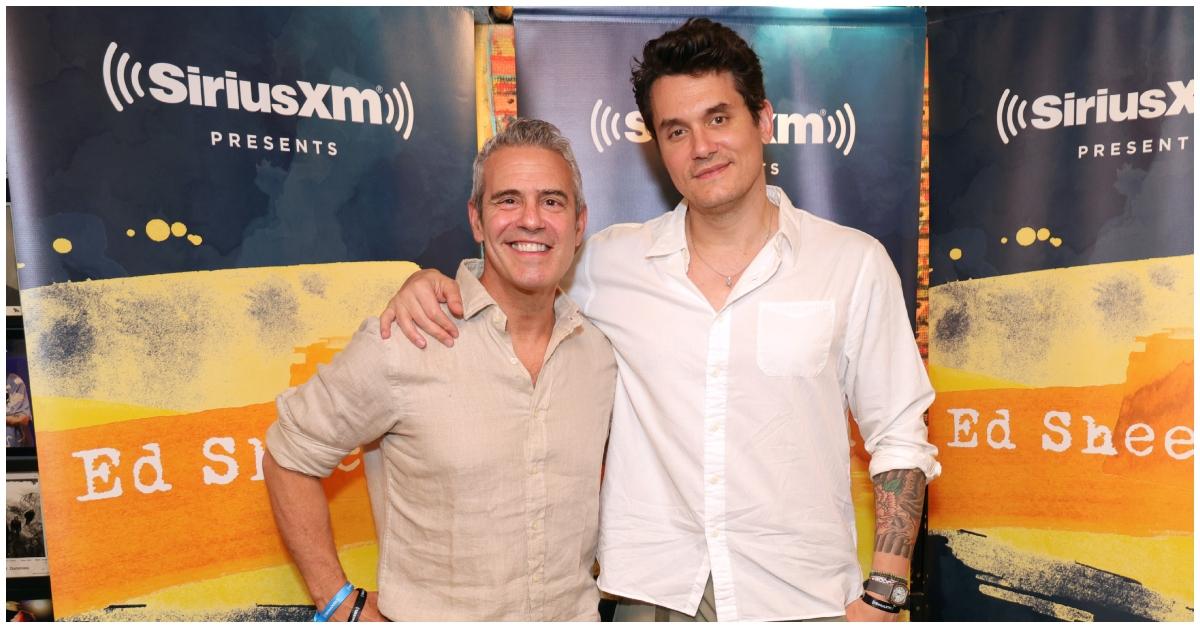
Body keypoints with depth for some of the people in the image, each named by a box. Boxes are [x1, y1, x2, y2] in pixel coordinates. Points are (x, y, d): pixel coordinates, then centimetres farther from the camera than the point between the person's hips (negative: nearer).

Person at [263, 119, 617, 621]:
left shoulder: (603, 350, -6)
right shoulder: (400, 340, -19)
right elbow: (290, 457, -9)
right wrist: (340, 605, -8)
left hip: (576, 612, 4)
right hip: (431, 615, -3)